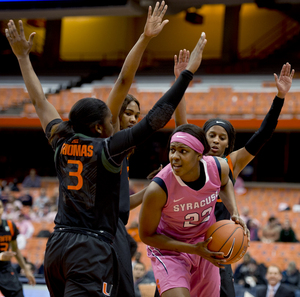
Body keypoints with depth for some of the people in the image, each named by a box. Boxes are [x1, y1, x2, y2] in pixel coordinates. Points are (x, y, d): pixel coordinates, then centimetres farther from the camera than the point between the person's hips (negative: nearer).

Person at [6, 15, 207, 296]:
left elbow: (39, 101, 21)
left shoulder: (62, 144, 9)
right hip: (92, 251, -8)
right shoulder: (107, 149, -8)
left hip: (56, 247, 8)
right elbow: (156, 118, -11)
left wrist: (23, 56, 31)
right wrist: (188, 72, -8)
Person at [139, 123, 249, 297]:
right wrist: (193, 249, -25)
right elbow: (146, 235, -19)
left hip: (206, 246, 5)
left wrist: (235, 213, -10)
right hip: (169, 248, -5)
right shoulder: (158, 189, -33)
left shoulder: (219, 167, -21)